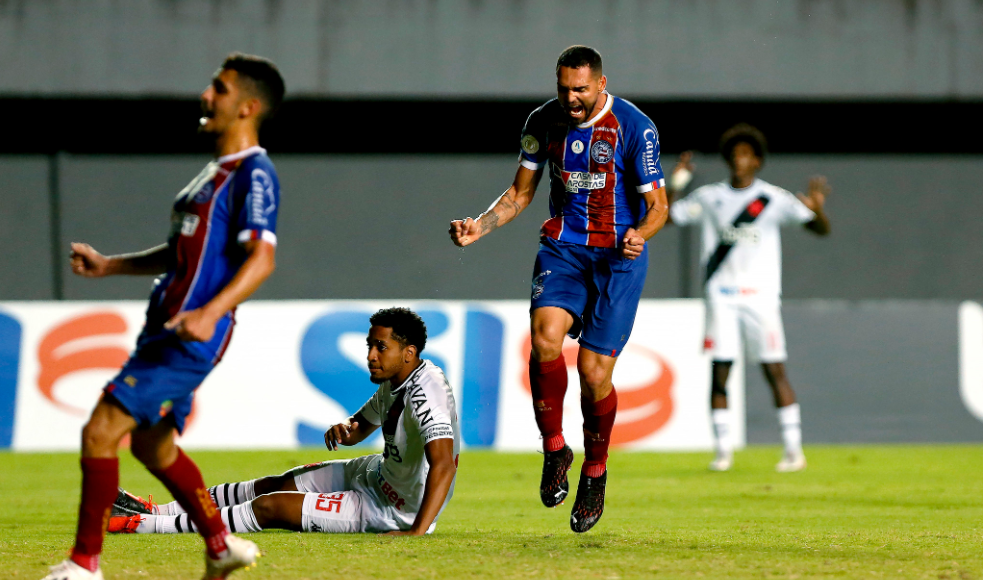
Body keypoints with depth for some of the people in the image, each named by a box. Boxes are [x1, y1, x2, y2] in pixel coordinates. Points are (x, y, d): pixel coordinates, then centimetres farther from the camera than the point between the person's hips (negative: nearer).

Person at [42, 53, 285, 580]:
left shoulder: (254, 174, -11)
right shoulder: (216, 171, 19)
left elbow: (261, 258, -23)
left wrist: (210, 312, -35)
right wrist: (108, 266, 23)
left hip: (190, 339, -10)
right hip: (165, 329, 10)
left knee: (101, 431, -13)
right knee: (152, 446, 20)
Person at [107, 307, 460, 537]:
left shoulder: (424, 392, -29)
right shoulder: (393, 384, 3)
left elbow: (444, 465, -41)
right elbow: (359, 428, 19)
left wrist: (416, 532, -48)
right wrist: (344, 430, -7)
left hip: (397, 509, -10)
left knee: (269, 508, -7)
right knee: (275, 485, 16)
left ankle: (141, 526, -1)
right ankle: (156, 512, 27)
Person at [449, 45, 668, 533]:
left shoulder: (634, 127, -10)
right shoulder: (544, 121, 1)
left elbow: (657, 205, -7)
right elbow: (521, 192, 12)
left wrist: (639, 234, -29)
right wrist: (482, 225, -6)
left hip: (619, 254, -3)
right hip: (562, 246, 3)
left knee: (594, 370, -10)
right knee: (545, 334, -26)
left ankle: (595, 472, 17)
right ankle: (554, 450, -6)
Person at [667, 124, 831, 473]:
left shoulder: (774, 200, 1)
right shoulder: (709, 198, 9)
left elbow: (821, 229, -1)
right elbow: (665, 218, 15)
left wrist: (817, 208, -22)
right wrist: (675, 185, 0)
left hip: (761, 296, -2)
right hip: (721, 295, 2)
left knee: (775, 371, -6)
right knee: (719, 372, -2)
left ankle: (793, 449, -1)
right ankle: (723, 450, 5)